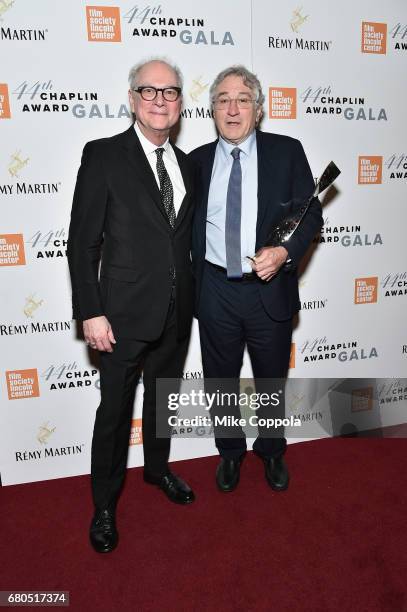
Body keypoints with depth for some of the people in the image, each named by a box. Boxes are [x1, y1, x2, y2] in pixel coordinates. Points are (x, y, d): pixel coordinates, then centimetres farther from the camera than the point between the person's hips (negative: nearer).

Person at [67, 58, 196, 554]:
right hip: (125, 314, -5)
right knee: (115, 410, 9)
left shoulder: (186, 164, 9)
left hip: (176, 313, 5)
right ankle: (105, 503, 30)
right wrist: (91, 313, -15)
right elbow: (82, 242, -11)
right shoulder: (103, 156, -8)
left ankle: (157, 468, 46)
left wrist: (191, 298, 9)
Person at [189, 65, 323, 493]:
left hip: (270, 289, -1)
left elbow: (311, 213, -2)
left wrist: (284, 251, -20)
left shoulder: (287, 152, -1)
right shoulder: (197, 161, 4)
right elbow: (187, 226, 8)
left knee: (272, 380, 16)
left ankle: (272, 452, 43)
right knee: (220, 381, 15)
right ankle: (230, 452, 41)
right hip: (216, 291, 2)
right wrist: (190, 278, 1)